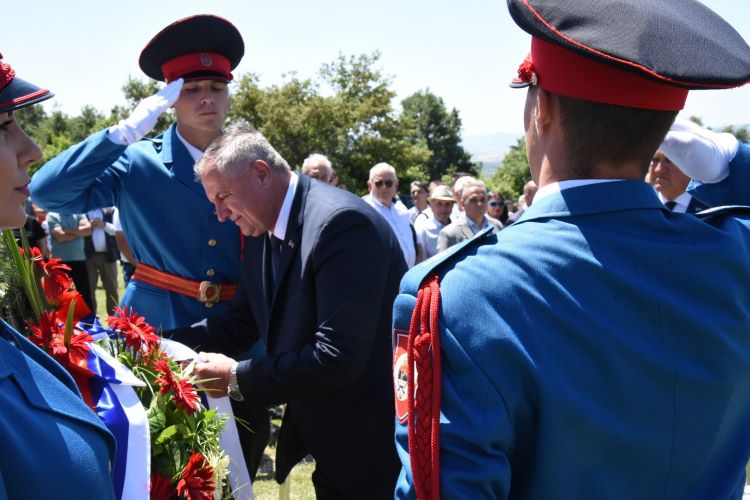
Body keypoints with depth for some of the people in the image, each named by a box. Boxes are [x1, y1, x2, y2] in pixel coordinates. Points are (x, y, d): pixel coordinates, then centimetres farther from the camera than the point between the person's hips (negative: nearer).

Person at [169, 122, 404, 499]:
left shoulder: (341, 221, -25)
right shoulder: (261, 231, 4)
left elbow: (338, 356, -30)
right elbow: (241, 323, 10)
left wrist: (238, 378, -22)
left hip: (369, 444, -7)